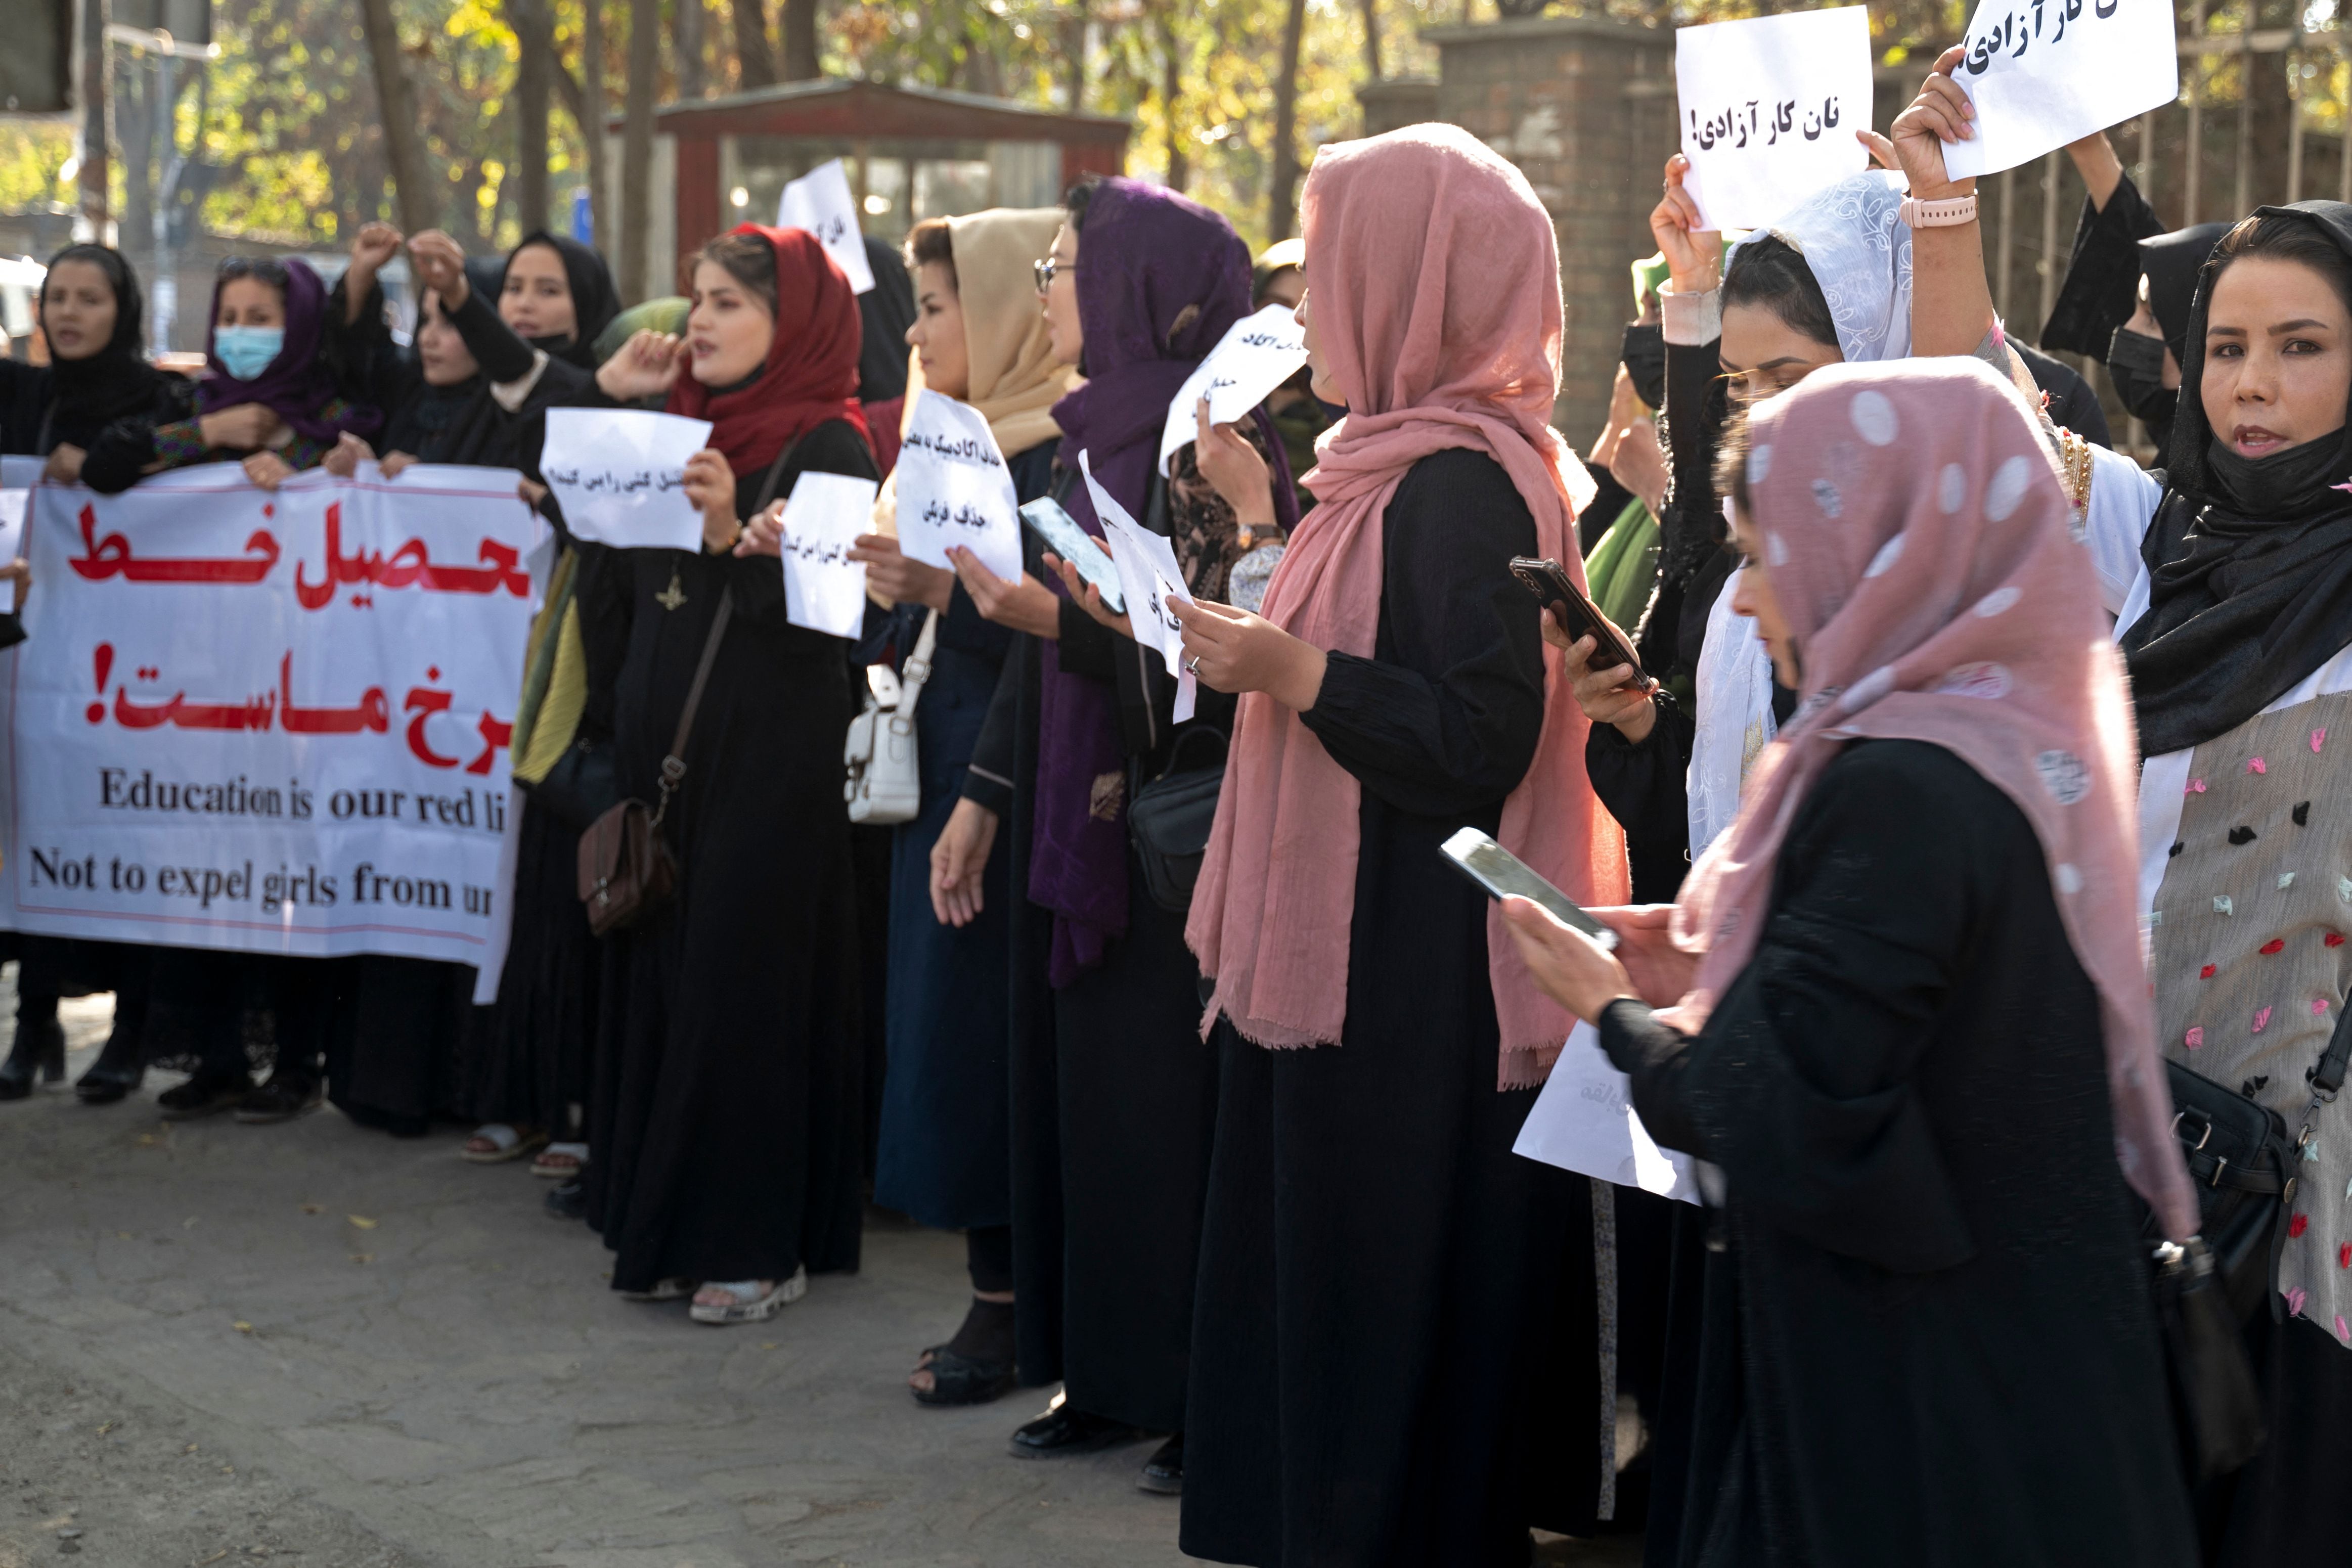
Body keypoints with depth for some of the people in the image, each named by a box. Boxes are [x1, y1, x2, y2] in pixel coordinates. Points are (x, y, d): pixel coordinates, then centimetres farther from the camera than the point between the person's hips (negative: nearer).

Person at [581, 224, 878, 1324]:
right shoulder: (684, 429, 13)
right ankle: (667, 1226, 19)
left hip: (769, 761, -7)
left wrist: (734, 535, -30)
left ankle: (760, 1244, 4)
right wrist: (608, 403, 11)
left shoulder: (827, 444, -8)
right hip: (663, 745, 7)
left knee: (746, 986, -4)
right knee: (662, 979, 10)